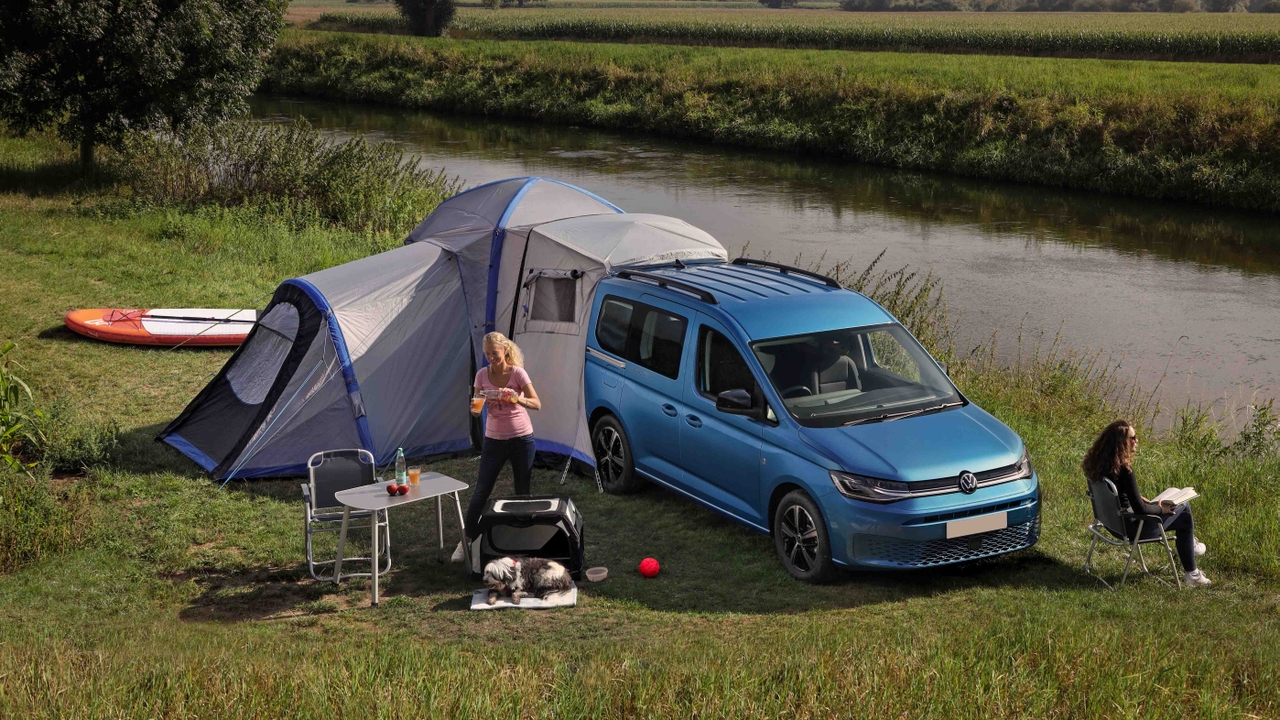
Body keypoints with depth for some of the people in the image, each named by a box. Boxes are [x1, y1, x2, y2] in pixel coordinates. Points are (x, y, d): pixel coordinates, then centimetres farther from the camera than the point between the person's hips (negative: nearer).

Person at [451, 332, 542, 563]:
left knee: (523, 492, 6)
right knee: (481, 492, 1)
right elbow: (477, 409, -1)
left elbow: (537, 404, -17)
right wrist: (475, 408, -25)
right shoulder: (482, 375, -1)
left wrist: (516, 398, -35)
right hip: (494, 439, 2)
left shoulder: (517, 373, -11)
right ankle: (466, 540, 10)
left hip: (521, 439, -2)